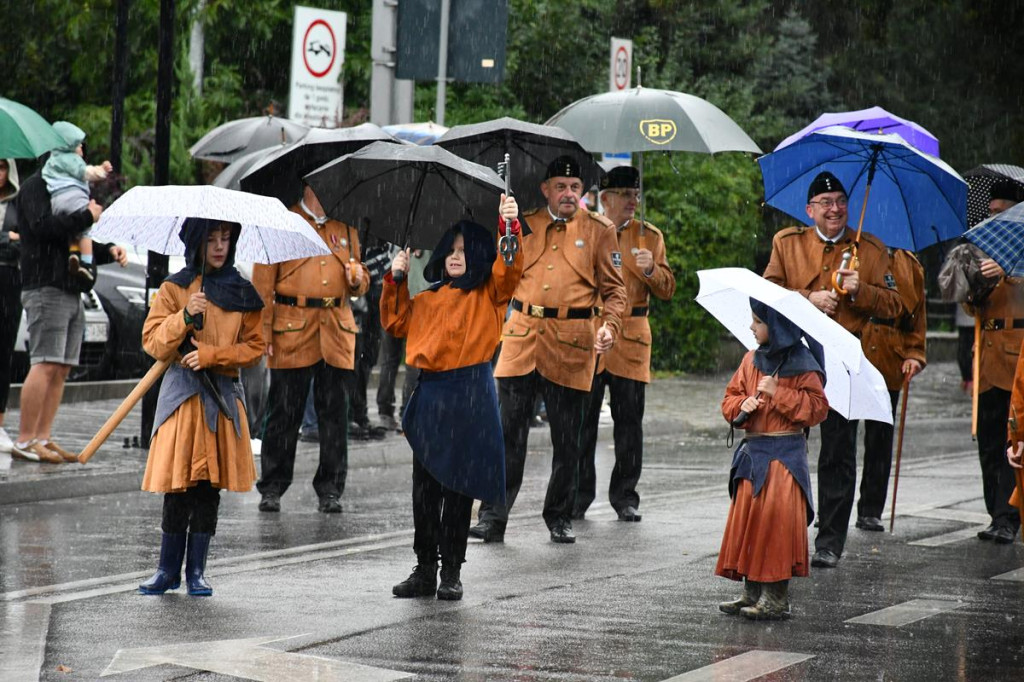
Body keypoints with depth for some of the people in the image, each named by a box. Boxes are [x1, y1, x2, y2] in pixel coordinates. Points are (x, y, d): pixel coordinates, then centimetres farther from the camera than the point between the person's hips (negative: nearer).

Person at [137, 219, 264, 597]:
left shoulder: (242, 292, 7)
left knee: (210, 488, 2)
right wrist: (185, 317, -19)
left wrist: (210, 355, -11)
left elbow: (254, 346, 3)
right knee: (178, 485, -4)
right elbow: (153, 343, -3)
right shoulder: (173, 289, 3)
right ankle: (168, 569, 5)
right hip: (181, 394, -2)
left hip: (224, 396, 2)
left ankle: (196, 570, 9)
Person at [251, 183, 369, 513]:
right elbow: (262, 282, 1)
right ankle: (272, 489, 8)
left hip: (337, 332, 4)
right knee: (284, 412, 0)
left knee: (334, 413, 3)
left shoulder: (345, 227, 18)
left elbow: (359, 286, 25)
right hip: (291, 332, -4)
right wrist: (262, 331, -6)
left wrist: (357, 277, 0)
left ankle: (330, 491, 9)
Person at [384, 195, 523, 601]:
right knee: (424, 485, 6)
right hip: (430, 392, 5)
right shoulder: (429, 297, 15)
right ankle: (424, 571, 13)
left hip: (470, 394, -5)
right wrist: (395, 281, 13)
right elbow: (396, 323, 24)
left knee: (458, 485, 1)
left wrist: (509, 226, -31)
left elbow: (509, 268, -17)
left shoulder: (489, 293, 1)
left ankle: (452, 573, 9)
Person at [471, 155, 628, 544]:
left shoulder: (599, 230, 5)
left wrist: (609, 326, -9)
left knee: (567, 439, 6)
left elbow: (614, 289, 6)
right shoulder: (524, 224, 9)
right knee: (508, 432, -2)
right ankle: (493, 518, 1)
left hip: (571, 344, -1)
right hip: (521, 337, 1)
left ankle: (560, 518, 19)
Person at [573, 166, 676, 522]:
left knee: (629, 421, 1)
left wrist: (651, 270, -11)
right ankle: (579, 495, 7)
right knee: (583, 419, -1)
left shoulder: (650, 236, 10)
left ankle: (625, 497, 10)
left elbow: (667, 290, 8)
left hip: (631, 337, 1)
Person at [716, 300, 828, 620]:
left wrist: (778, 393, -18)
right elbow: (730, 396, 14)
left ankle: (776, 597, -3)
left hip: (785, 454, -7)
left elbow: (816, 408, -13)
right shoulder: (751, 360, 11)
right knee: (747, 518, 7)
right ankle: (752, 591, 15)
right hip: (753, 450, 7)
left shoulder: (802, 366, -9)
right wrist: (742, 405, -8)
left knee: (776, 519, -9)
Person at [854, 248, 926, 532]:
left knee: (879, 438, 6)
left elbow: (916, 316, 14)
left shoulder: (907, 264, 11)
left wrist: (914, 355, 3)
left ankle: (871, 511, 13)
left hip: (887, 364, 2)